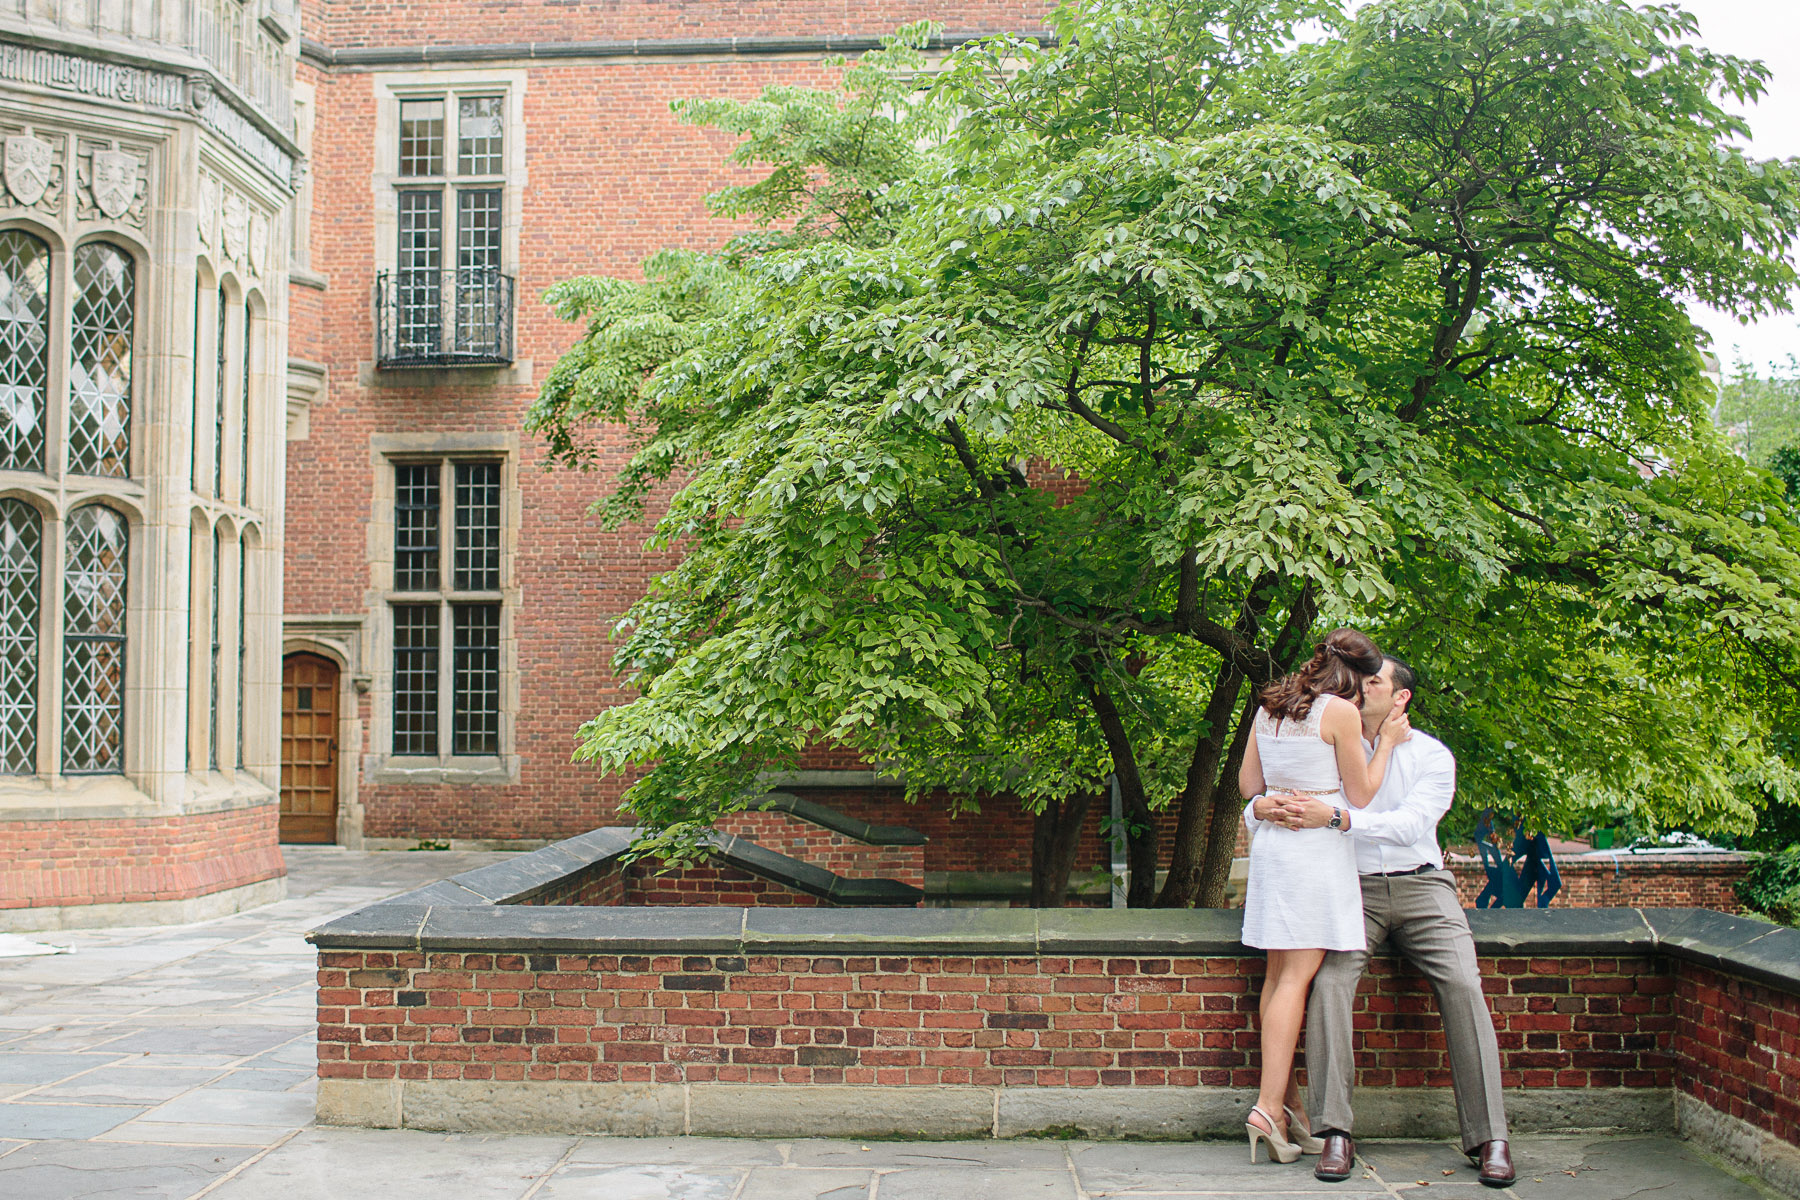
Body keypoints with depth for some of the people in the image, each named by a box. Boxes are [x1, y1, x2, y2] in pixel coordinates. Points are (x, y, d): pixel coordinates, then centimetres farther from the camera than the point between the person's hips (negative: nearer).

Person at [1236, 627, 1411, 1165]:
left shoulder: (1269, 707, 11)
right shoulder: (1340, 712, -9)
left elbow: (1248, 784, 16)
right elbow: (1361, 795, -4)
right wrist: (1386, 742, 6)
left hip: (1271, 839, 7)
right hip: (1318, 848, -7)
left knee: (1280, 972, 10)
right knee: (1297, 975, -7)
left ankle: (1284, 1095, 14)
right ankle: (1269, 1106, -10)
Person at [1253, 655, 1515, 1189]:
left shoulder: (1432, 755, 4)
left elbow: (1409, 824, -14)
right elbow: (1257, 803, 6)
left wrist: (1335, 818, -27)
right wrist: (1260, 808, -21)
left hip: (1420, 884, 0)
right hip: (1354, 889, 1)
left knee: (1463, 985, -22)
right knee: (1329, 980, -26)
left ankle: (1488, 1138, -16)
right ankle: (1335, 1133, -25)